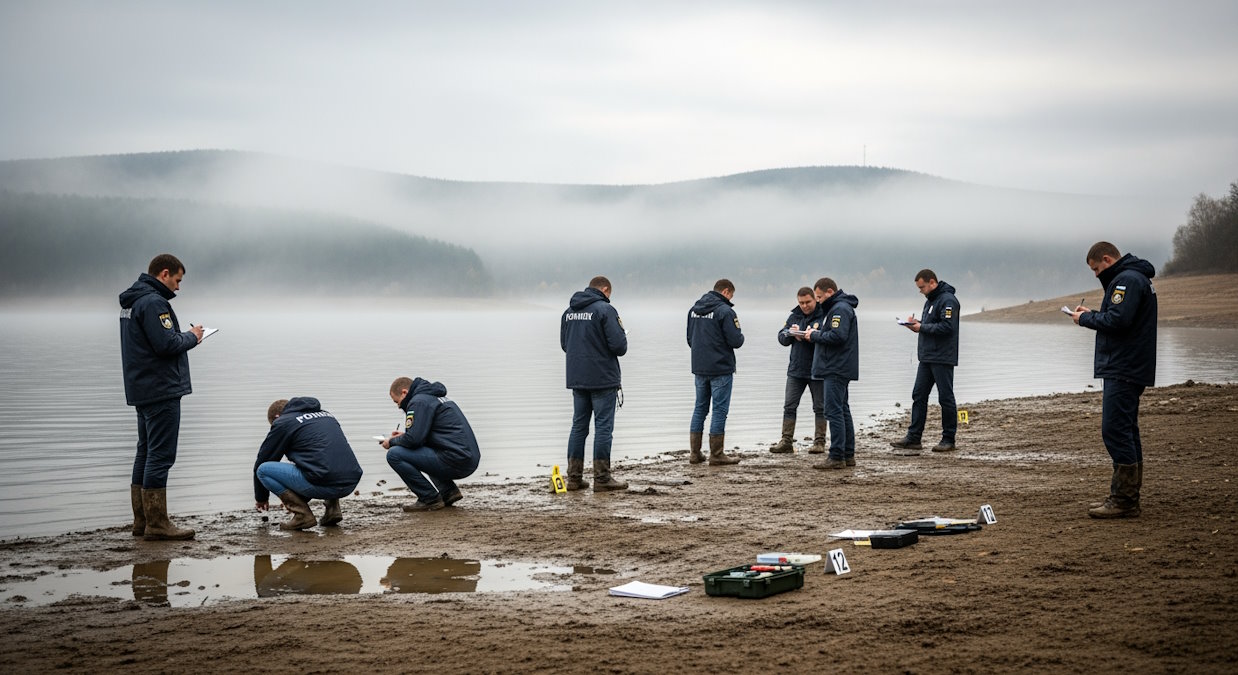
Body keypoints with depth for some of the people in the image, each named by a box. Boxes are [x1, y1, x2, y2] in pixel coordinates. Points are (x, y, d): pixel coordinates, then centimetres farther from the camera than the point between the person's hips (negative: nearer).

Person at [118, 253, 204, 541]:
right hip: (161, 390, -11)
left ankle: (142, 521, 18)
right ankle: (157, 524, -6)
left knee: (146, 453, 14)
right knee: (160, 456, -8)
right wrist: (192, 337, -6)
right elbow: (167, 344, -23)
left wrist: (186, 336, 10)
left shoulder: (131, 301, 16)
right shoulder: (153, 302, -16)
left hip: (141, 390, 11)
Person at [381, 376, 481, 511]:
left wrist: (392, 442, 3)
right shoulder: (435, 397, 22)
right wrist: (402, 437, 25)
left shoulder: (419, 401, -8)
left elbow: (414, 439, -16)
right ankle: (448, 491, 17)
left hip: (455, 462, -10)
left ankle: (430, 499, -5)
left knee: (394, 454, -10)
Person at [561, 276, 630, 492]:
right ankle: (602, 478, 0)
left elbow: (564, 344, 18)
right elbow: (619, 346, -17)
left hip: (576, 378, 7)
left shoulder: (569, 311, 10)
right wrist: (622, 337, 4)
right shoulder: (605, 309, -13)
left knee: (578, 426, 12)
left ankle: (574, 477, 13)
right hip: (603, 379, -7)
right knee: (603, 427, -1)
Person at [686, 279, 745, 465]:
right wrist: (741, 336, 4)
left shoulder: (694, 309, 10)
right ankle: (716, 455, 3)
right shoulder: (725, 311, -14)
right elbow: (735, 341, -16)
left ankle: (695, 453, 14)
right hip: (720, 368, -7)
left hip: (699, 368, 7)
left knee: (700, 408, 14)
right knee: (720, 410, 0)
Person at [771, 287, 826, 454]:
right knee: (789, 406, 4)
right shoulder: (794, 316, 9)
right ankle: (786, 441, 7)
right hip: (796, 369, 5)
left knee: (819, 408, 5)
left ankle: (819, 442, 11)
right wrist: (790, 333, -13)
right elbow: (782, 338, 8)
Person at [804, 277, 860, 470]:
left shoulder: (840, 309, -14)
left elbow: (838, 336, -25)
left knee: (834, 411, -11)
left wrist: (815, 335, -14)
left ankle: (836, 457, -11)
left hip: (837, 370, -11)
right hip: (839, 369, 11)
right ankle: (848, 455, 18)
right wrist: (816, 333, 8)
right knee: (843, 411, 13)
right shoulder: (835, 308, 20)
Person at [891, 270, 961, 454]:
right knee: (918, 395, 7)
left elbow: (947, 327, -23)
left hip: (942, 358, -10)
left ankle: (948, 439, 6)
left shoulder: (948, 300, -14)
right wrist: (917, 323, 6)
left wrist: (922, 327, -16)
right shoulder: (930, 300, 17)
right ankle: (913, 437, 10)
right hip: (927, 357, 10)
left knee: (945, 398, -1)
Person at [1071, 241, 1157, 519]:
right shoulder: (1136, 278, 20)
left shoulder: (1127, 280, -14)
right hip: (1130, 370, 11)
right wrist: (1091, 315, 10)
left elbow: (1118, 320, -24)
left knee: (1115, 430, -12)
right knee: (1126, 431, 14)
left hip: (1123, 369, -11)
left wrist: (1085, 318, -10)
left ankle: (1124, 501, -12)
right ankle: (1126, 497, 19)